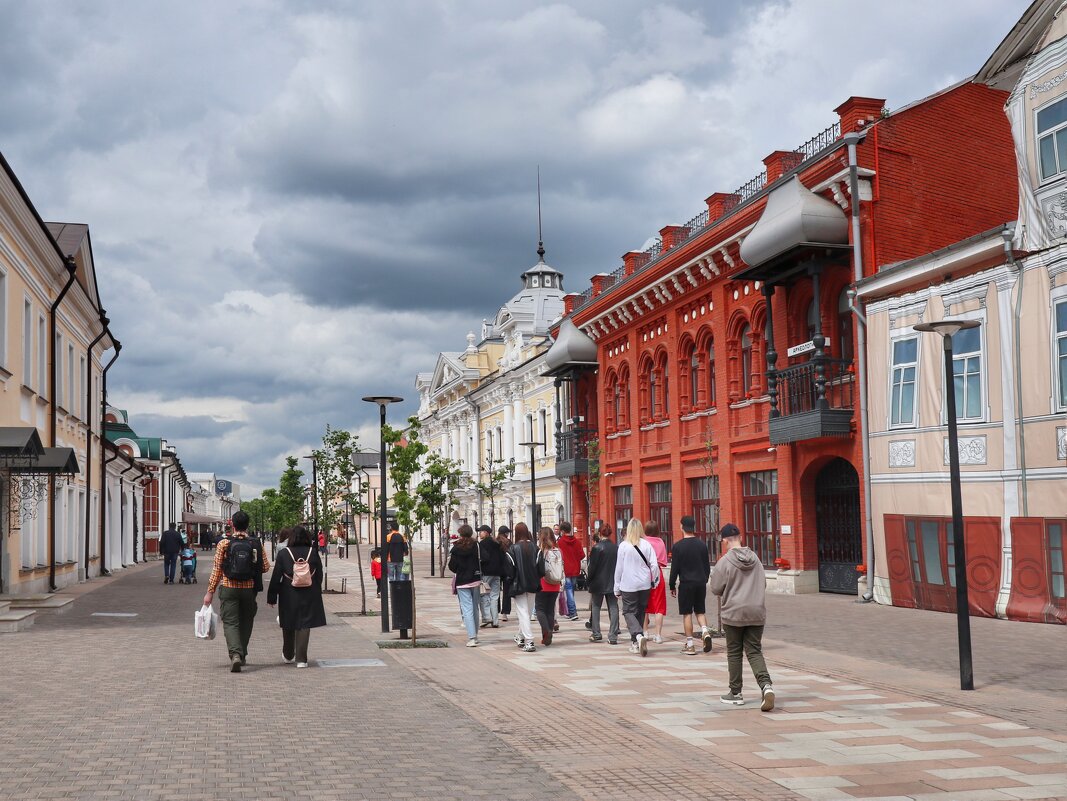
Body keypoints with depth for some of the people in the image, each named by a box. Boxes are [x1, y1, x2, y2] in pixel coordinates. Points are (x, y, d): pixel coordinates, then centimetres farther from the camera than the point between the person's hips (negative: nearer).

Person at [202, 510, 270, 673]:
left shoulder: (224, 544, -5)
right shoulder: (256, 544, -2)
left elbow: (217, 569, -4)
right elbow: (266, 567, 1)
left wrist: (210, 592, 1)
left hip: (228, 589, -2)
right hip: (249, 589, 2)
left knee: (230, 622, -2)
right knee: (245, 622, 17)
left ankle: (235, 654, -22)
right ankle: (242, 655, 25)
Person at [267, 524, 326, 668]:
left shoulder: (283, 553, -6)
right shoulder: (313, 553, -3)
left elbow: (276, 577, -4)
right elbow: (319, 576, 4)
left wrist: (271, 597, 2)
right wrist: (316, 593, 16)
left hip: (289, 596, 0)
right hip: (309, 595, 0)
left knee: (288, 627, 16)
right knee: (304, 626, 3)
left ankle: (288, 656, 32)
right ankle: (301, 659, -2)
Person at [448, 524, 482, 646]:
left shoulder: (456, 548, -8)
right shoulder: (476, 547, -5)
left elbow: (452, 566, -3)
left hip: (462, 582, -2)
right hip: (476, 581, 2)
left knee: (467, 609, -4)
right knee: (475, 608, 15)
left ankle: (471, 638, -13)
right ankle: (475, 635, 23)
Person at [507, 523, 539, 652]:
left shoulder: (513, 549, -12)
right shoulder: (534, 547, -1)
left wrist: (510, 584, 2)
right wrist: (537, 582, 12)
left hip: (519, 584, -4)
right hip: (532, 585, 4)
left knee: (523, 612, -1)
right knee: (527, 611, 18)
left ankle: (529, 642, -9)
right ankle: (521, 637, 33)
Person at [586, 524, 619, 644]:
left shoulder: (597, 548, -13)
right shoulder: (616, 548, 0)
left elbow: (592, 566, -12)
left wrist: (588, 579, 1)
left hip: (598, 582, -3)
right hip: (613, 583, 3)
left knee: (595, 607, 12)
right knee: (613, 608, 5)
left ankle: (596, 634, 11)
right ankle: (613, 636, 0)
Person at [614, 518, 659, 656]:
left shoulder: (623, 546, -8)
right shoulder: (646, 545, -2)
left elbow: (619, 567, -3)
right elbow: (654, 565, -3)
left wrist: (617, 588, 5)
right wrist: (655, 581, 12)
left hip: (628, 586, -3)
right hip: (644, 585, 3)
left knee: (629, 612, 2)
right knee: (640, 612, 15)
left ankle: (639, 636, -23)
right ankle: (636, 643, 19)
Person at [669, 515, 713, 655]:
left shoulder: (678, 546, -8)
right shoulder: (702, 545, 4)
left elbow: (674, 568, -7)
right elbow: (707, 566, 10)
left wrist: (672, 586, 2)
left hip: (686, 584, -4)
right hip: (701, 583, 4)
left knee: (687, 614, 3)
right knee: (700, 611, 16)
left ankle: (689, 645, 2)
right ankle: (705, 632, -10)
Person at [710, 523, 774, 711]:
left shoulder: (725, 561, -13)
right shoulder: (755, 559, 4)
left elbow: (716, 588, -7)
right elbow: (763, 584, 12)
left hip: (734, 613, -4)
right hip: (757, 613, 4)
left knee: (734, 653, 10)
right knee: (754, 652, 7)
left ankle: (735, 693, 17)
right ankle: (766, 685, -14)